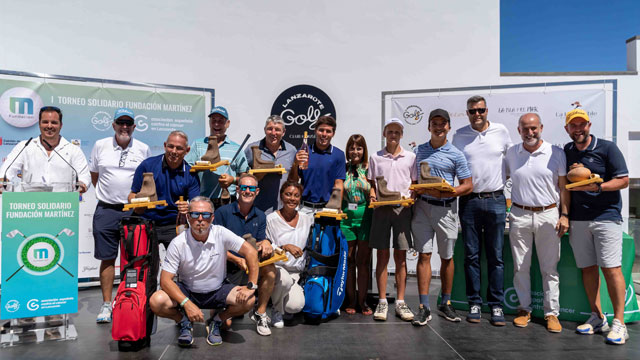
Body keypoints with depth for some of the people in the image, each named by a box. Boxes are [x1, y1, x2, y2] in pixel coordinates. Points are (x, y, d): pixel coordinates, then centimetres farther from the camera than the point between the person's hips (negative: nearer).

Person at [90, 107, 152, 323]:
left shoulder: (143, 149, 4)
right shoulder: (100, 146, 6)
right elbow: (94, 175, 17)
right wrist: (106, 194, 11)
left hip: (134, 211, 0)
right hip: (106, 210, 1)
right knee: (107, 258, 3)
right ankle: (106, 305, 12)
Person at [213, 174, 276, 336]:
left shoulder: (260, 216, 7)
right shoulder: (223, 212, -7)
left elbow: (259, 245, 1)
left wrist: (265, 243, -24)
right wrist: (237, 260, -23)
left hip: (249, 268, 4)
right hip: (226, 268, -3)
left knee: (270, 269, -29)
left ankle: (260, 314, -13)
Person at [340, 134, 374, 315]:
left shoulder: (369, 169, 4)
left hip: (365, 218, -1)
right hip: (346, 218, 1)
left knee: (363, 261, 5)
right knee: (348, 261, 7)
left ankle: (362, 301, 14)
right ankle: (350, 300, 17)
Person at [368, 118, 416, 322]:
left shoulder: (410, 157, 9)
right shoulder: (375, 158, 9)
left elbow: (415, 184, 11)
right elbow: (371, 184, 12)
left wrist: (411, 197, -8)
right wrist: (372, 195, -8)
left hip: (403, 208, 0)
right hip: (381, 208, 0)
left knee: (401, 256, 3)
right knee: (382, 255, 2)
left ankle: (400, 302, 10)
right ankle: (382, 302, 8)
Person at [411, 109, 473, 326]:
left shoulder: (456, 155, 1)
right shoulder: (418, 151, 9)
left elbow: (468, 186, -2)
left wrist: (445, 193, -16)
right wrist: (416, 190, -4)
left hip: (446, 208, -1)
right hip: (423, 206, 1)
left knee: (447, 257, 9)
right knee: (424, 255, -3)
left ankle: (445, 304, 24)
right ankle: (424, 307, 1)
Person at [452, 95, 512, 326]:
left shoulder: (501, 131, 5)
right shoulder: (459, 135, 5)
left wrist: (505, 179, 10)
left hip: (495, 200, 0)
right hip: (469, 200, 0)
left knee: (496, 256, 4)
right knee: (471, 255, 5)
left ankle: (496, 305, 12)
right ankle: (474, 303, 14)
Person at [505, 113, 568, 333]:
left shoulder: (556, 153, 0)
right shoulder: (511, 153, 7)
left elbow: (564, 187, 3)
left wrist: (564, 215, -4)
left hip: (548, 214, -2)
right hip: (520, 215, 2)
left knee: (550, 268, 4)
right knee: (521, 267, 7)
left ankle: (552, 313, 15)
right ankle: (524, 309, 21)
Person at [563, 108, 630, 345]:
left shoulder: (607, 148, 0)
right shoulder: (566, 152, 12)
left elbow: (623, 180, -3)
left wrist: (597, 186, -18)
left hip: (605, 216, -4)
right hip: (578, 219, 4)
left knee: (611, 269, -7)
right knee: (588, 268, 7)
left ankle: (619, 323, 1)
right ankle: (597, 318, 17)